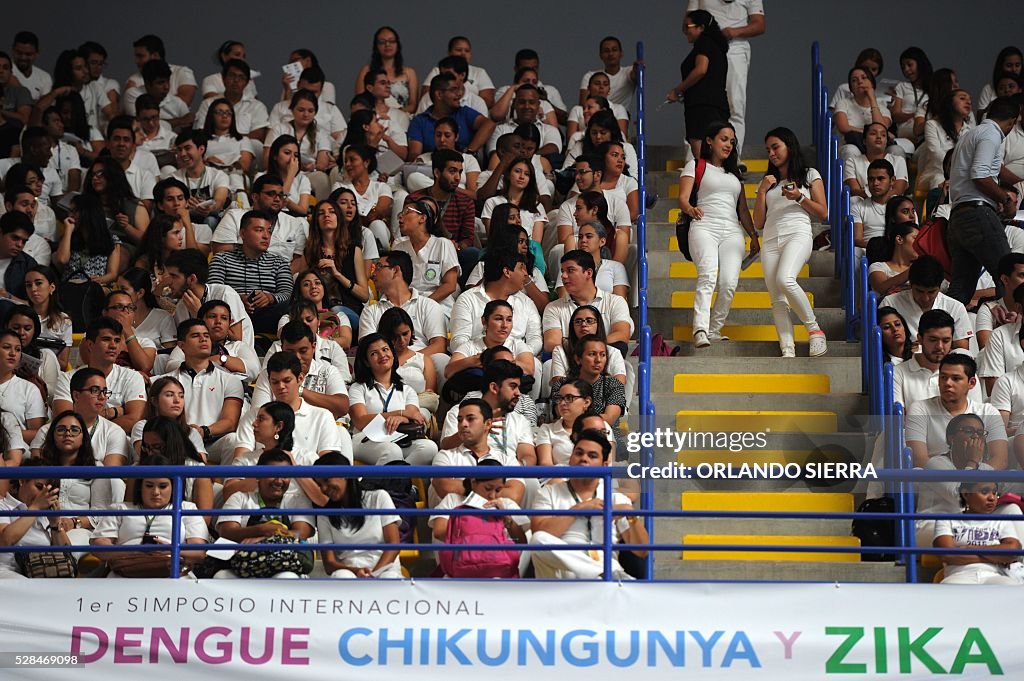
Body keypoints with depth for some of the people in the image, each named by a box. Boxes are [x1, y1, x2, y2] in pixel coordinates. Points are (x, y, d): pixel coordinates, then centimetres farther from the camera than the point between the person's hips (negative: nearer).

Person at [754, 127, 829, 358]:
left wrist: (800, 197, -5)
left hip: (798, 234, -5)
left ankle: (814, 329, -19)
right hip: (770, 240, 5)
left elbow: (822, 213, 8)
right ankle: (788, 351, -15)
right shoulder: (768, 182, 25)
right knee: (777, 299, -9)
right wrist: (762, 191, 7)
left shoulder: (809, 175, 15)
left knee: (785, 279, -32)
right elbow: (759, 223, 17)